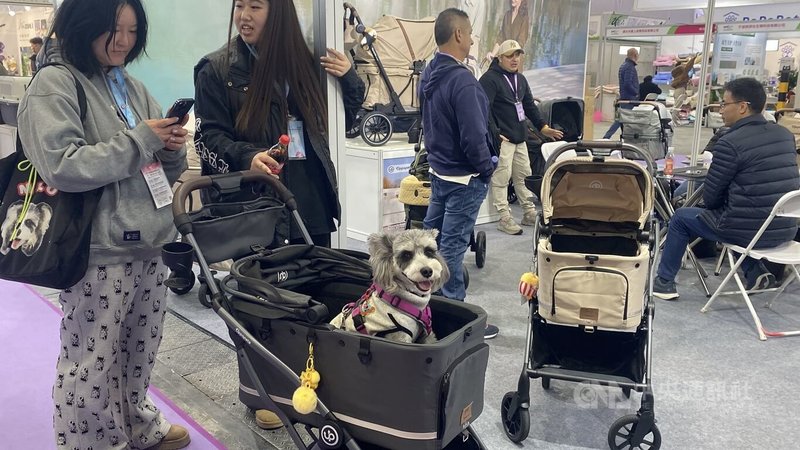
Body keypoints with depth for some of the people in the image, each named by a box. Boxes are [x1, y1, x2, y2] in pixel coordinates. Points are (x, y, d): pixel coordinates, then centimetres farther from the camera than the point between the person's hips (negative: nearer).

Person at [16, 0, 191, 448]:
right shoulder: (54, 84, -7)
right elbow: (63, 166, -19)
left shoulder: (132, 86, 12)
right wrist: (140, 139, -16)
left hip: (150, 243, 6)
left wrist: (172, 147, -5)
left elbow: (163, 169, 17)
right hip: (98, 253, -6)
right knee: (92, 364, 6)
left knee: (140, 352, 18)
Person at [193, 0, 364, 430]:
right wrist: (247, 157, -24)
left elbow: (342, 122, 17)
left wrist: (350, 79, 0)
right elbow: (208, 136, -5)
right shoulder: (217, 69, -1)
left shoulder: (306, 64, 9)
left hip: (310, 200, 4)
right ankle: (258, 393, 24)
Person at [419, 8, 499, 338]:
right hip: (464, 177, -9)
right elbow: (474, 136, -24)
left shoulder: (429, 74, 5)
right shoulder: (462, 80, -23)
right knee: (452, 245, -2)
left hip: (438, 169, 9)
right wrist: (487, 168, -9)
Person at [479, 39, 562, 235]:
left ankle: (529, 213, 24)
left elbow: (530, 105, 24)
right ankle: (504, 218, 0)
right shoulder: (490, 79, -9)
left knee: (523, 176, 14)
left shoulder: (520, 79, 19)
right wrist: (494, 133, -24)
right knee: (501, 178, -6)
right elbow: (484, 109, -18)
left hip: (520, 137, 9)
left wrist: (542, 127, 16)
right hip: (501, 138, -9)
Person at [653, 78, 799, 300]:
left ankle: (664, 282, 21)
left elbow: (710, 198, -10)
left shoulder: (730, 142, -17)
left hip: (749, 230, -7)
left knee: (681, 217, 14)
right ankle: (755, 272, 23)